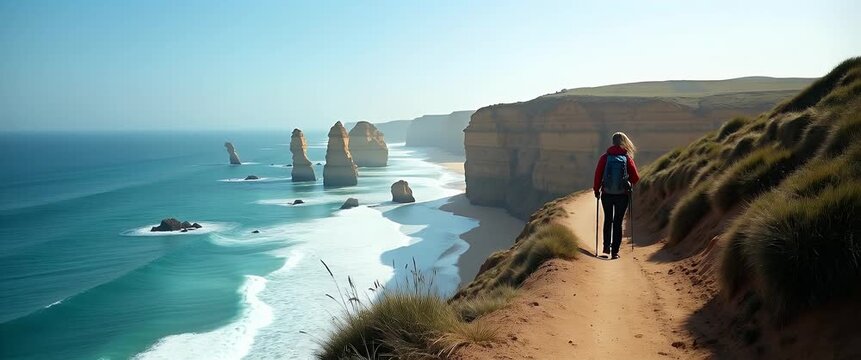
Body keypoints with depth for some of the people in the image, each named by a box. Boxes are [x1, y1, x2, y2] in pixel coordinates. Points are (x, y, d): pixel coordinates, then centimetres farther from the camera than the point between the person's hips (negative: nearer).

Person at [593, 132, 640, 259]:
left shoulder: (605, 157, -4)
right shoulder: (627, 158, -4)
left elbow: (598, 174, -4)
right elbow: (635, 177, -2)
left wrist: (596, 189, 9)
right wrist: (631, 186, 19)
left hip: (606, 194, 1)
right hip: (622, 195, -1)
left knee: (608, 220, 20)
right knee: (618, 222, 7)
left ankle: (606, 246, 17)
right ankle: (615, 251, 6)